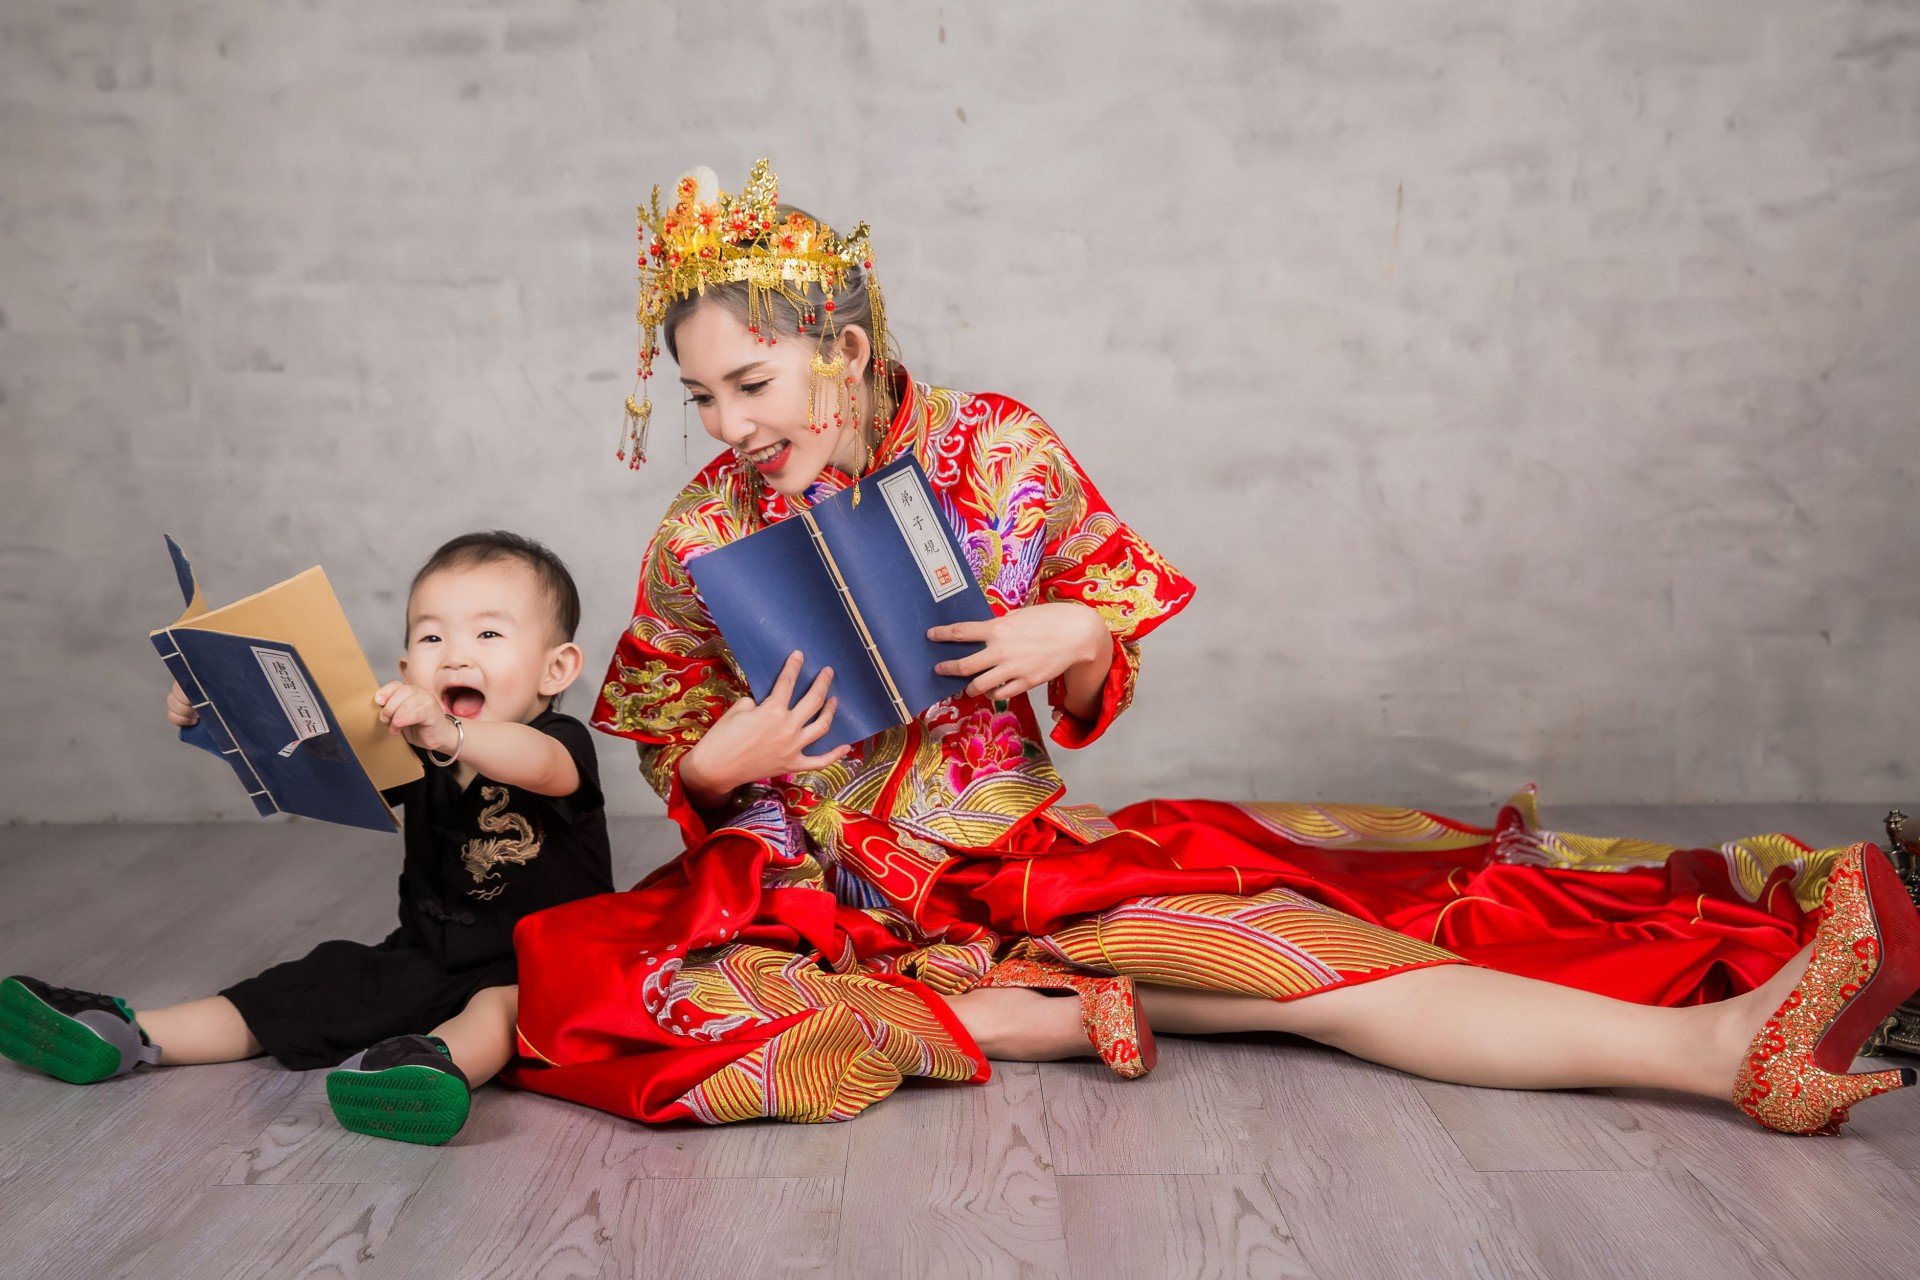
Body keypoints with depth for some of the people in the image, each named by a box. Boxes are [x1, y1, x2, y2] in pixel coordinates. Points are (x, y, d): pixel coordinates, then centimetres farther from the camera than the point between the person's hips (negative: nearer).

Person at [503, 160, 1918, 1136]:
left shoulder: (997, 450, -5)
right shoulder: (701, 538, -6)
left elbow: (1096, 693, 6)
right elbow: (670, 753, 7)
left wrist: (1077, 639, -17)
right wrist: (717, 764, -16)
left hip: (1029, 852, 0)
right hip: (830, 900, 0)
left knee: (1310, 944, -18)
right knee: (610, 988, -29)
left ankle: (1720, 1041, -21)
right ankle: (1046, 1016, -26)